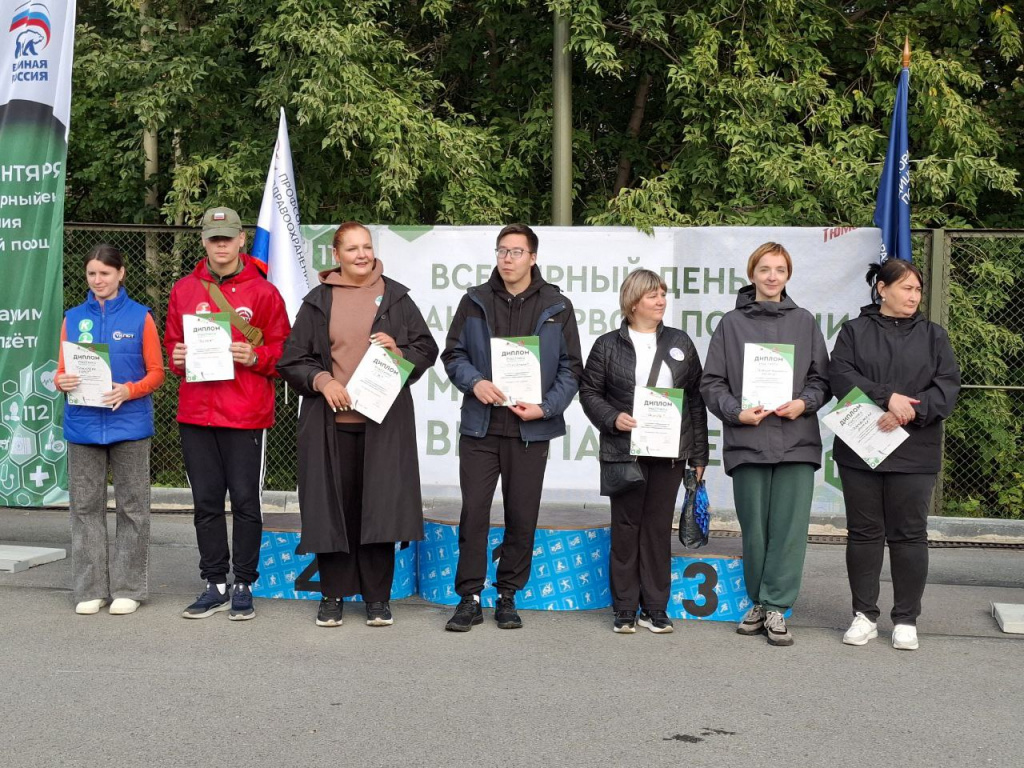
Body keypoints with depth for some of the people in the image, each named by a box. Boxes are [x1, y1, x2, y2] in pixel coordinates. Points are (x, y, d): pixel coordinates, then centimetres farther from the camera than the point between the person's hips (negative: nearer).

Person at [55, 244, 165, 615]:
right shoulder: (73, 318, 9)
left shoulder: (140, 317, 1)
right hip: (83, 424, 3)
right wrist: (62, 382, -12)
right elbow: (62, 371, 11)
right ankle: (90, 589, 12)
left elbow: (156, 372, 1)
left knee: (132, 507, 3)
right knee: (85, 506, 5)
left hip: (129, 423, -2)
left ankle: (128, 588, 11)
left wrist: (129, 391, -17)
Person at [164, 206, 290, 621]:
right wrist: (178, 358, -4)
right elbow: (172, 343, 17)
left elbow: (283, 350, 2)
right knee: (206, 501, 8)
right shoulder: (184, 290, 10)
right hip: (195, 412, 4)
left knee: (245, 501, 2)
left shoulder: (262, 291, 0)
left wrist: (255, 357, -16)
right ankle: (215, 585, 18)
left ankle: (244, 586, 12)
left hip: (246, 414, -3)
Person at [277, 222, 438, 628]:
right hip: (331, 420, 0)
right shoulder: (318, 301, 8)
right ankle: (332, 594, 14)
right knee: (333, 506, 2)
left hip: (384, 420, 0)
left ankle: (378, 597, 8)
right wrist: (321, 380, -10)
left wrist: (398, 351, -8)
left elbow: (427, 349, 11)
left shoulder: (395, 297, 10)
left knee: (380, 505, -2)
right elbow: (292, 358, 7)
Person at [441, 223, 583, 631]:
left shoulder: (557, 307, 5)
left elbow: (571, 367, 5)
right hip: (480, 426, 0)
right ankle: (470, 597, 7)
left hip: (530, 429, 0)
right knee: (474, 511, -2)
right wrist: (474, 382, -12)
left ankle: (508, 595, 20)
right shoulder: (475, 302, 6)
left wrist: (546, 407, -9)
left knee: (522, 516, 6)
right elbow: (453, 354, 8)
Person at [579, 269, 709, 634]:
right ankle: (625, 608, 11)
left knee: (659, 527, 5)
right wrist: (612, 418, -15)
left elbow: (696, 398, 10)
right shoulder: (608, 345, 4)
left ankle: (656, 608, 13)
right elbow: (589, 391, 4)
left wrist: (699, 453, 6)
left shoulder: (680, 343, 9)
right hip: (623, 451, -2)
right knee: (625, 527, 3)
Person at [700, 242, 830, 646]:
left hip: (796, 440, 0)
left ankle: (776, 606, 2)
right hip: (747, 441, 0)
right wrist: (737, 412, -9)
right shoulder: (731, 323, 7)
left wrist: (804, 403, -8)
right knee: (754, 528, 6)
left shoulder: (804, 322, 10)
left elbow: (821, 379, 11)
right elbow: (712, 383, 6)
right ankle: (759, 602, 20)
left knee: (790, 526, -5)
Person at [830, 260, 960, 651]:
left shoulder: (933, 336, 9)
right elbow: (841, 376, -8)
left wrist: (909, 411, -17)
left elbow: (947, 386, -1)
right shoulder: (854, 331, 6)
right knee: (864, 532, 6)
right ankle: (865, 616, 15)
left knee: (909, 534, 3)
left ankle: (906, 619, 13)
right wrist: (887, 396, -20)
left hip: (914, 454, 0)